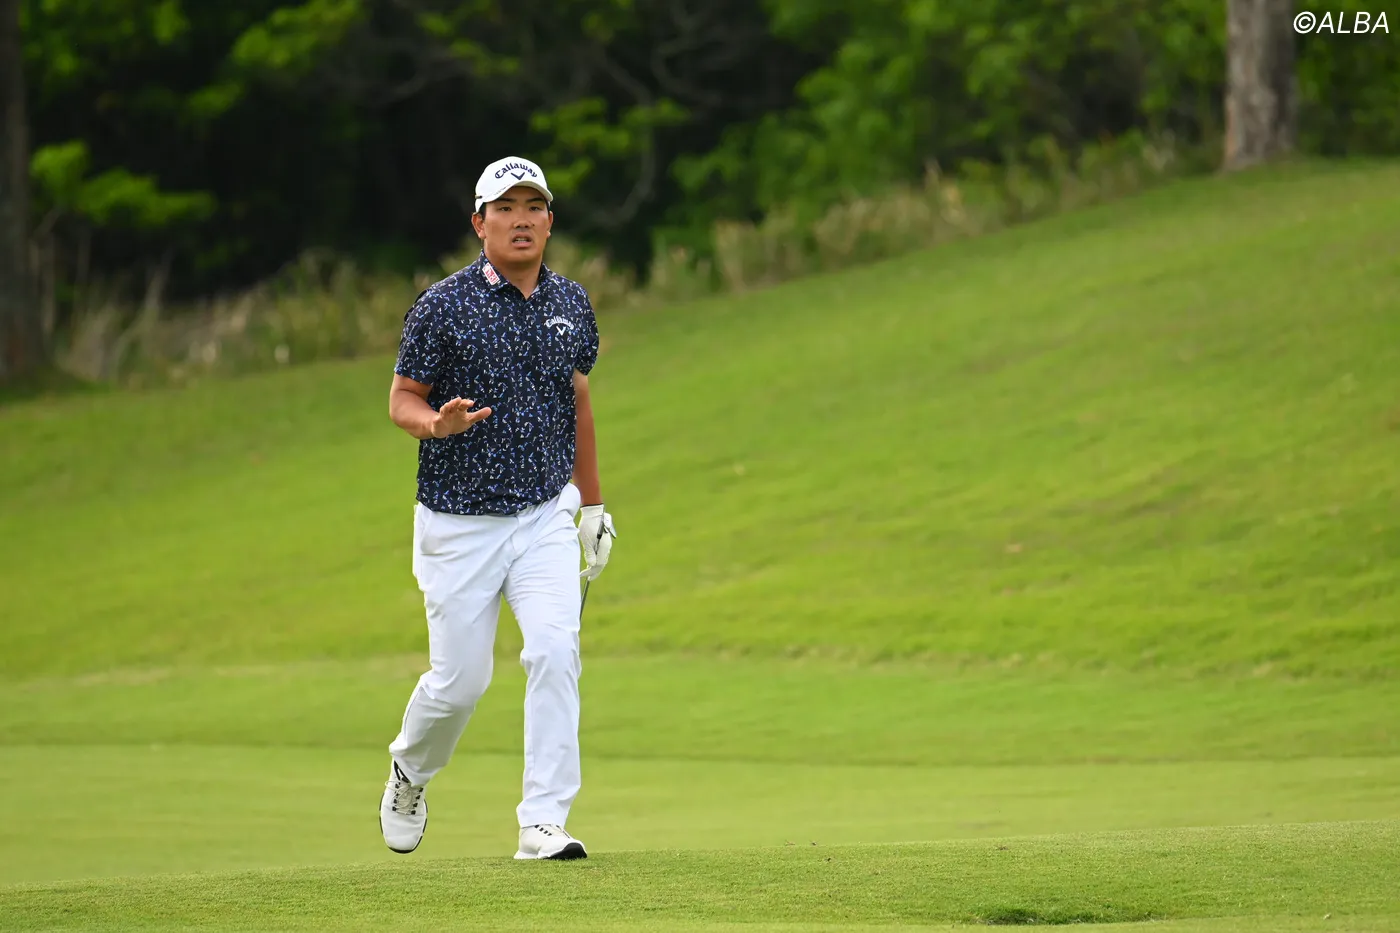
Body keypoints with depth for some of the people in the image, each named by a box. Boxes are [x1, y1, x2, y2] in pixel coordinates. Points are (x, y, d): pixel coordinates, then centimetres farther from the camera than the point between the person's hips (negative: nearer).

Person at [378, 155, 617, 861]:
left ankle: (543, 823, -15)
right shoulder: (443, 306, -7)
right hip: (460, 521, -3)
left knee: (554, 651, -17)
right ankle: (409, 773, 34)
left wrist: (594, 505, 20)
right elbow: (402, 400, -3)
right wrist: (439, 423, -26)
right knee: (460, 681, 2)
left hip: (546, 516, 3)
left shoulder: (572, 304, 7)